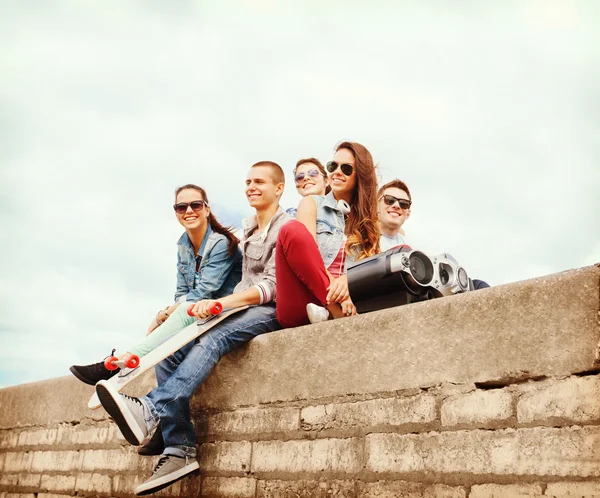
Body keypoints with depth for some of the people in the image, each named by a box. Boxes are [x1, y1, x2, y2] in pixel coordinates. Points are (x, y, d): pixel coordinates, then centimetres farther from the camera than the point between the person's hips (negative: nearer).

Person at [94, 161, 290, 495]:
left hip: (271, 310, -7)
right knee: (168, 351, -15)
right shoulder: (248, 230, 23)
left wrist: (220, 302, -26)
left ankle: (151, 411, -50)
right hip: (242, 307, 7)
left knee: (210, 340, -37)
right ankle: (180, 449, -20)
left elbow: (271, 285, -15)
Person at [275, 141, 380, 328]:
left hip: (342, 302, 2)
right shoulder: (312, 203, 15)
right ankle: (338, 312, -30)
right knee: (292, 230, -27)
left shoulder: (367, 219, 21)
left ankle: (331, 312, -33)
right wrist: (334, 288, -21)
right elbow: (307, 249, -3)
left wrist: (347, 279, -18)